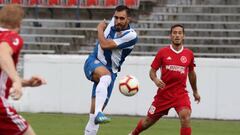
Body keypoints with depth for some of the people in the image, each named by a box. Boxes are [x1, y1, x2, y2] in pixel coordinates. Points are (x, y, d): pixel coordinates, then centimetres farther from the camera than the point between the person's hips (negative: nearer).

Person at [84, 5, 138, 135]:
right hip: (94, 62, 0)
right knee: (105, 75, -37)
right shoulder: (113, 22, -2)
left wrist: (100, 29, -7)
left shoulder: (131, 36, -17)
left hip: (110, 71, 0)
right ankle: (98, 114, -53)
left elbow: (105, 44, -19)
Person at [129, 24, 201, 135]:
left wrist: (195, 92, 27)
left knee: (185, 116, -27)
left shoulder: (189, 54, 2)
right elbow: (152, 71, 2)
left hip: (181, 93, 0)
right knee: (149, 120, 12)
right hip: (163, 93, 0)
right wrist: (155, 80, -21)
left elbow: (191, 73, 18)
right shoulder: (163, 52, -3)